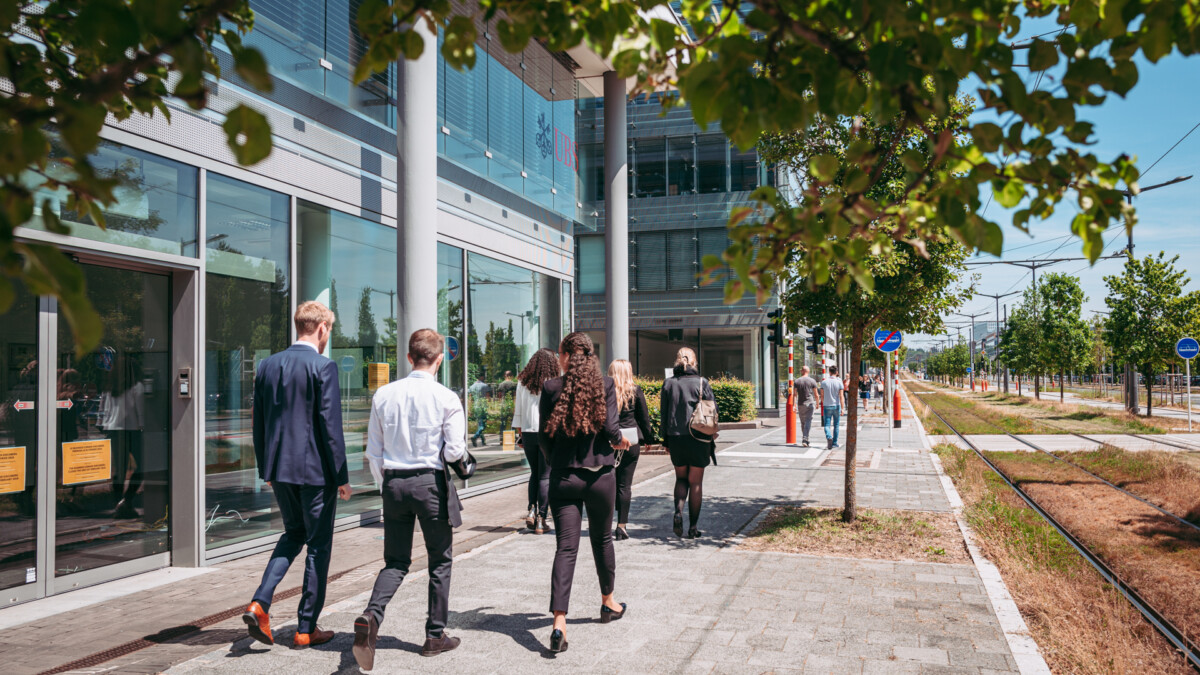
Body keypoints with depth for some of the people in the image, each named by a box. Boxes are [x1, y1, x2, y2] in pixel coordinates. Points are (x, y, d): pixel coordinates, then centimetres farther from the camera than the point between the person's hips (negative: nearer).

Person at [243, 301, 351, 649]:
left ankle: (260, 603, 8)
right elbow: (330, 425, -15)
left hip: (279, 468, 6)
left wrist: (265, 468, 20)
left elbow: (259, 422, 11)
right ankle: (306, 629, 14)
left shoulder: (267, 366, 6)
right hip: (315, 469, -6)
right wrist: (342, 476, -9)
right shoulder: (323, 367, -14)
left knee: (293, 533, 24)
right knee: (318, 545, 7)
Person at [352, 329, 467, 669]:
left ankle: (370, 616, -11)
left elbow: (373, 451, 6)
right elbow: (454, 451, -10)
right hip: (431, 481, -3)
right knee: (440, 562, 13)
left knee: (395, 562, 13)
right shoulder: (446, 398, -10)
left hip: (393, 482, 3)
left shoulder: (384, 394, 2)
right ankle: (435, 635, 20)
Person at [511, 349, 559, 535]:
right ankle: (541, 520, 4)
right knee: (545, 476, 3)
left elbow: (517, 410, 8)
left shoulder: (522, 383, 4)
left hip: (528, 433, 4)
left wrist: (520, 434, 15)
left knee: (535, 473, 21)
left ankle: (531, 510, 9)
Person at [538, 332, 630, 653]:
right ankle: (608, 603, 38)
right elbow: (610, 426, -12)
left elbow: (544, 434, 0)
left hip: (563, 478, 0)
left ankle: (559, 622, -12)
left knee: (566, 548, -1)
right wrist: (620, 441, 10)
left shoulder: (551, 388, -2)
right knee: (602, 540, 20)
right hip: (599, 476, 0)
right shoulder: (606, 385, -3)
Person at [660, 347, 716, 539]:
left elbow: (664, 414, 4)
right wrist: (712, 441, 6)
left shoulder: (668, 384, 0)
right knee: (696, 482, 8)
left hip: (675, 438, 2)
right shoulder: (702, 383, -5)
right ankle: (693, 527, 11)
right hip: (698, 438, -2)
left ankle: (678, 512, -5)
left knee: (681, 478, 19)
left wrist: (666, 441, 12)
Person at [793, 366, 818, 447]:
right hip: (810, 403, -2)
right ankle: (805, 438, -21)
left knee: (802, 422, 12)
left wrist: (794, 405, -1)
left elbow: (795, 394, -2)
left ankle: (806, 440, 20)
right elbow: (816, 394, 0)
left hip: (801, 404, 2)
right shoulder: (812, 381, -2)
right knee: (808, 421, -6)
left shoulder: (797, 381, 2)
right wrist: (817, 404, 13)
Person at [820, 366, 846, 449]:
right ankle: (834, 443, 18)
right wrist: (842, 408, -6)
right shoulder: (839, 382, -6)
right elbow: (841, 396, -9)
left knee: (827, 425, 1)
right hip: (836, 406, 0)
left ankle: (829, 437, -26)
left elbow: (822, 396, 2)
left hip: (827, 406, 0)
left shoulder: (824, 382, -2)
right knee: (836, 425, 12)